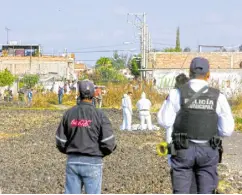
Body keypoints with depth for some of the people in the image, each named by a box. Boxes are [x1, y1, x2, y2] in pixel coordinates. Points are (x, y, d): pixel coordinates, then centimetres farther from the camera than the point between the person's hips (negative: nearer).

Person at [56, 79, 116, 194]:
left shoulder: (69, 113, 0)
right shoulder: (99, 115, -9)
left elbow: (60, 141, 3)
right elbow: (108, 143, -13)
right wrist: (101, 153, 8)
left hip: (72, 161, 3)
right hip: (92, 163, -3)